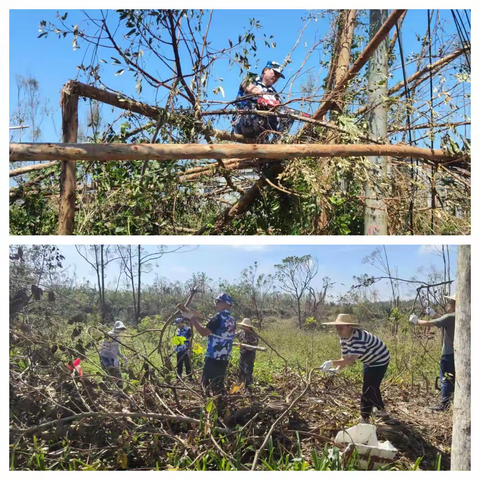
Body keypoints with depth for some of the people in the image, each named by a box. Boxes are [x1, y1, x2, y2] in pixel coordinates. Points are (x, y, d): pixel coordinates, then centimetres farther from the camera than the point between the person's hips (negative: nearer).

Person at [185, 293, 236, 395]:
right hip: (225, 358, 8)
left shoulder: (218, 317, -14)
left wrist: (191, 317, -12)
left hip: (213, 357, -8)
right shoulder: (233, 320, 10)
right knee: (219, 383, 13)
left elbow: (203, 332, -16)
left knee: (206, 383, -2)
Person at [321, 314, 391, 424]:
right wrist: (337, 369, -27)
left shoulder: (359, 338, -40)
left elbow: (351, 360, -47)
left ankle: (365, 419, -2)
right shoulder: (344, 338, -10)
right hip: (369, 361, 10)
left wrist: (332, 363, -56)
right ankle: (381, 410, 41)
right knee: (371, 387, 22)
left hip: (380, 360, -10)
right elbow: (345, 358, -8)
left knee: (369, 388, -10)